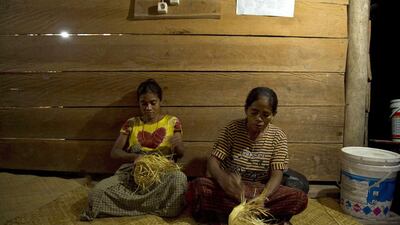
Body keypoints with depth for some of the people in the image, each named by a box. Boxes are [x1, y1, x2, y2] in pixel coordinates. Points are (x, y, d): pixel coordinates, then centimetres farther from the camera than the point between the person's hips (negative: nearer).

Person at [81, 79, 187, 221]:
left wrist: (177, 145, -19)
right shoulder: (131, 123, 14)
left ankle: (125, 203, -20)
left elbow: (180, 154, 7)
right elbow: (114, 152, 8)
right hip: (132, 171, 1)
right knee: (98, 192, -27)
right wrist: (134, 156, -14)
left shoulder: (172, 121, 11)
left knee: (179, 179, -38)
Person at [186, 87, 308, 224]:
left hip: (261, 190, 1)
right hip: (229, 189, -1)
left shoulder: (278, 137, -5)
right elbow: (212, 161, -14)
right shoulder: (232, 129, -7)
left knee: (300, 198, -25)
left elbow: (277, 175, -12)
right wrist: (223, 178, -37)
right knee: (196, 188, -30)